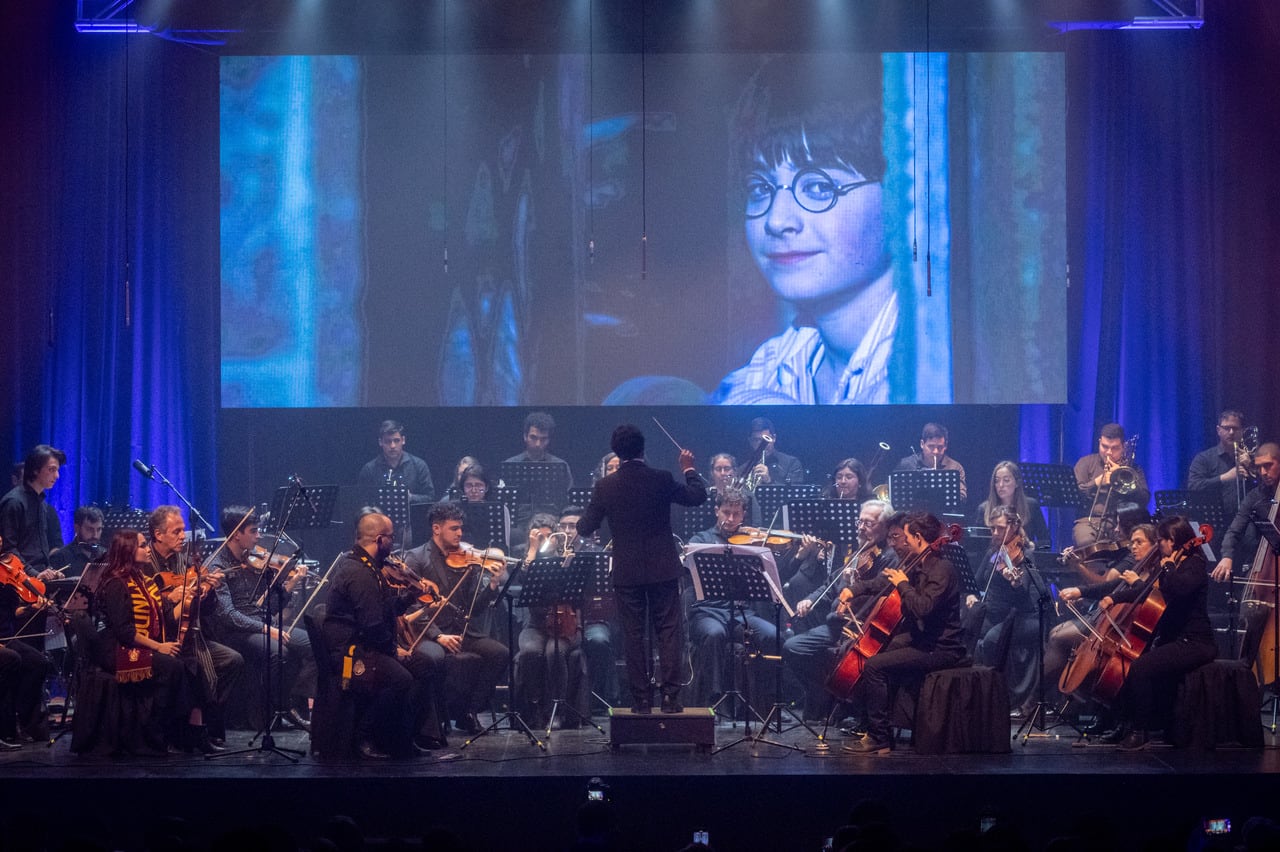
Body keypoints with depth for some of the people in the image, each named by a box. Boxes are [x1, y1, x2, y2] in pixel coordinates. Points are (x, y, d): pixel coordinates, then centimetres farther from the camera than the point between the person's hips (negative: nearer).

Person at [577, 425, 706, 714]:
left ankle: (641, 698, 6)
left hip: (627, 573, 1)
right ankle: (669, 695, -2)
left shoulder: (605, 487, -5)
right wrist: (689, 469, 19)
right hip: (663, 570, -1)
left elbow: (585, 528, 0)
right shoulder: (661, 480, -8)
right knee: (668, 631, 4)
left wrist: (580, 522, 23)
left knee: (633, 635, 6)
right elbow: (698, 497, 4)